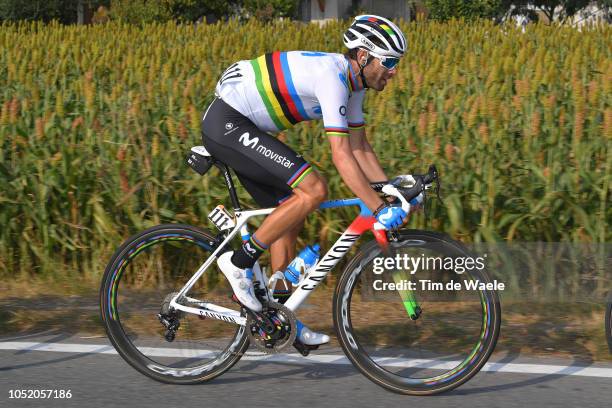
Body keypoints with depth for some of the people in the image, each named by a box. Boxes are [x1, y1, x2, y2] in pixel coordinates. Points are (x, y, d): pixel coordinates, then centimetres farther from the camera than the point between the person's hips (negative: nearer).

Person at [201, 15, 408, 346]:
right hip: (227, 123, -10)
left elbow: (361, 149, 15)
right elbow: (342, 156, -27)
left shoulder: (353, 82, 8)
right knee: (313, 189, -19)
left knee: (291, 216, 10)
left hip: (242, 127, 10)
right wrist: (379, 209, -28)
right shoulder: (332, 76, -23)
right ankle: (240, 262, -10)